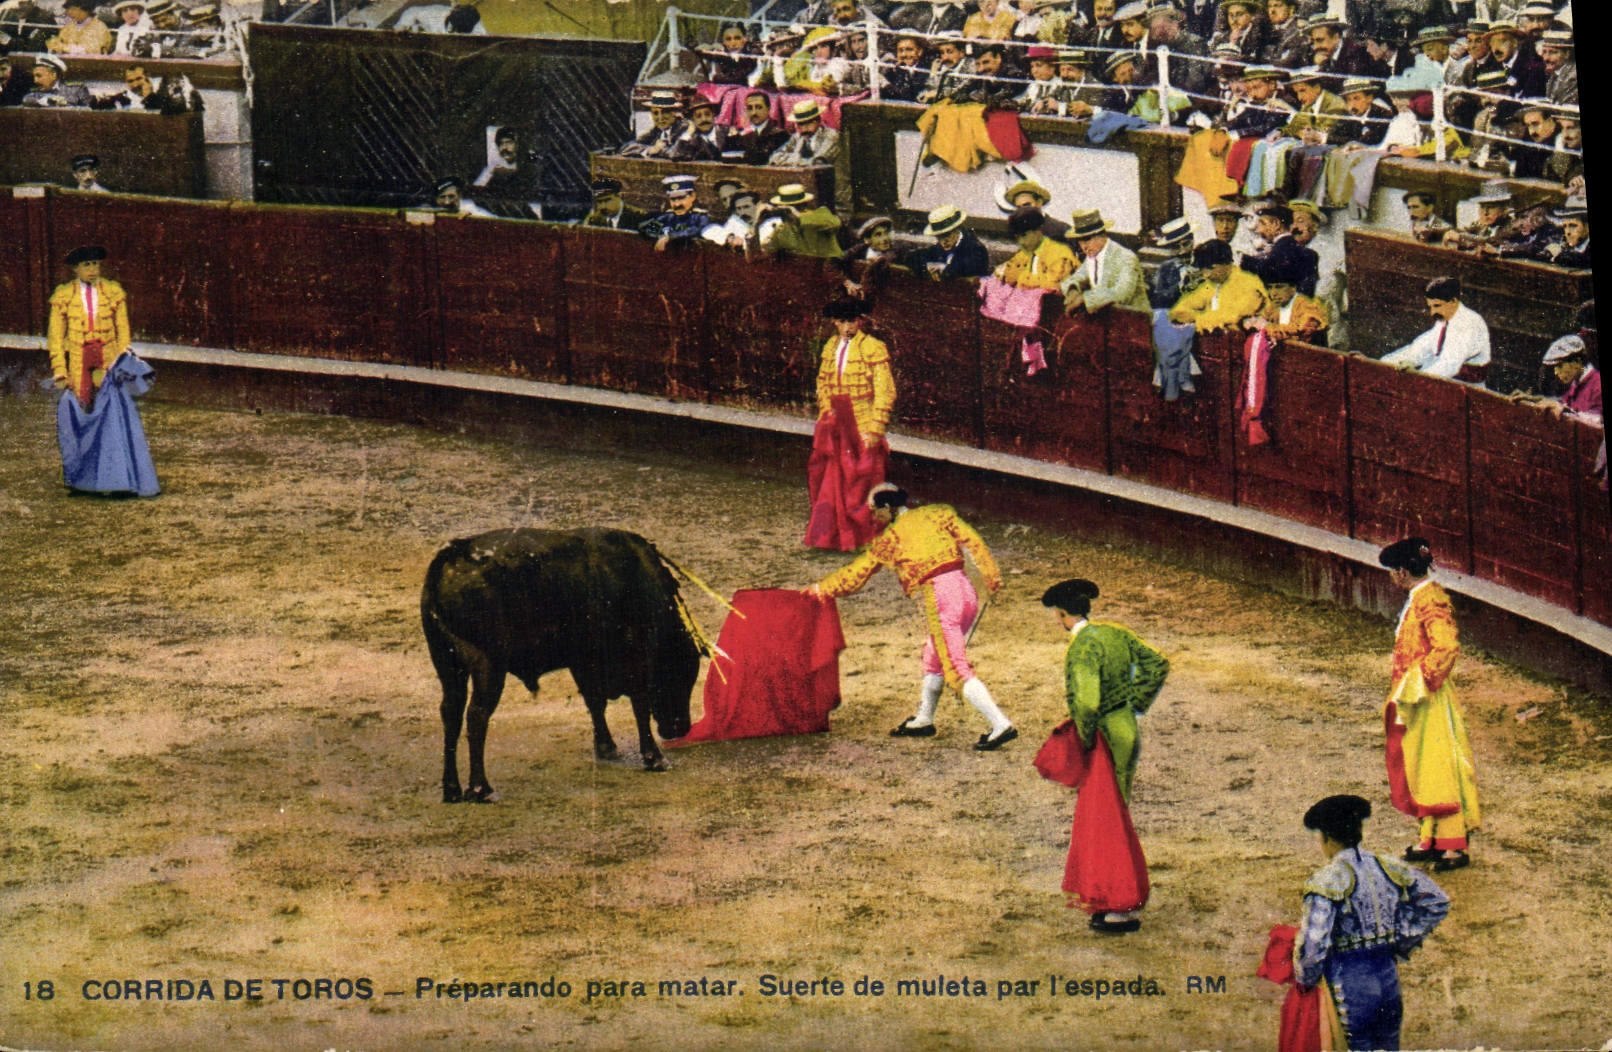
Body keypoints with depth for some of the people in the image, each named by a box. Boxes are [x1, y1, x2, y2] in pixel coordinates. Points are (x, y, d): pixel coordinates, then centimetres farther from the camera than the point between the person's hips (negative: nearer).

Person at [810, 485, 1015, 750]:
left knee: (957, 670, -6)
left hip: (938, 599, -7)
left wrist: (820, 589, 23)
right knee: (933, 656, 24)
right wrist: (992, 575, 7)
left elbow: (858, 571, 12)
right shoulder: (937, 513, 15)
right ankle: (923, 720, 37)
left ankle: (1001, 725, -18)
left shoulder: (890, 536, 5)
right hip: (966, 592, 7)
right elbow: (972, 542, 7)